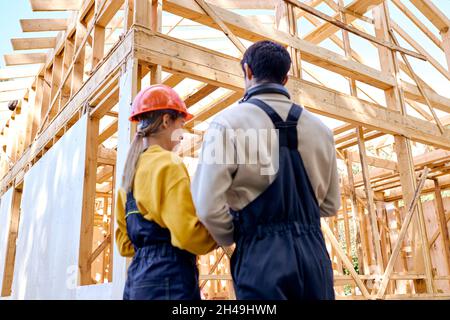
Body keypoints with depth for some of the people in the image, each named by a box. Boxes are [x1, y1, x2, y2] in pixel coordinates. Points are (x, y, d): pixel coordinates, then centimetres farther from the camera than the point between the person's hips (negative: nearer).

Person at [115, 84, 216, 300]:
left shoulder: (131, 169, 14)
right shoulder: (168, 164, -11)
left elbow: (125, 242, 17)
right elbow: (188, 233, -19)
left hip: (137, 277, 9)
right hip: (168, 278, -9)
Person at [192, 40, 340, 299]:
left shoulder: (228, 122, -8)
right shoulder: (320, 127, 7)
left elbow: (208, 206, -14)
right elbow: (330, 206, 14)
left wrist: (234, 238, 5)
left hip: (263, 258, -4)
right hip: (315, 256, 5)